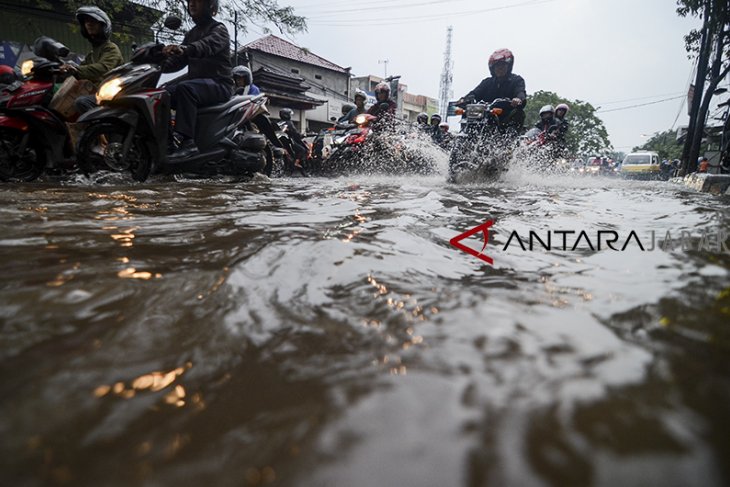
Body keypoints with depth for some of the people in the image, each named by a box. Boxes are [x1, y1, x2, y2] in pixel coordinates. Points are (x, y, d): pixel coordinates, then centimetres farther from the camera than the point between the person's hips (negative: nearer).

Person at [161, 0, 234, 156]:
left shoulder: (219, 29, -2)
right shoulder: (191, 34, 24)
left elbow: (208, 44, -27)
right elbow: (178, 60, 18)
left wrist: (184, 48, -45)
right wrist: (159, 65, -3)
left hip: (219, 84, -8)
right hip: (196, 83, 8)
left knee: (184, 89, -36)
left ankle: (188, 140, -42)